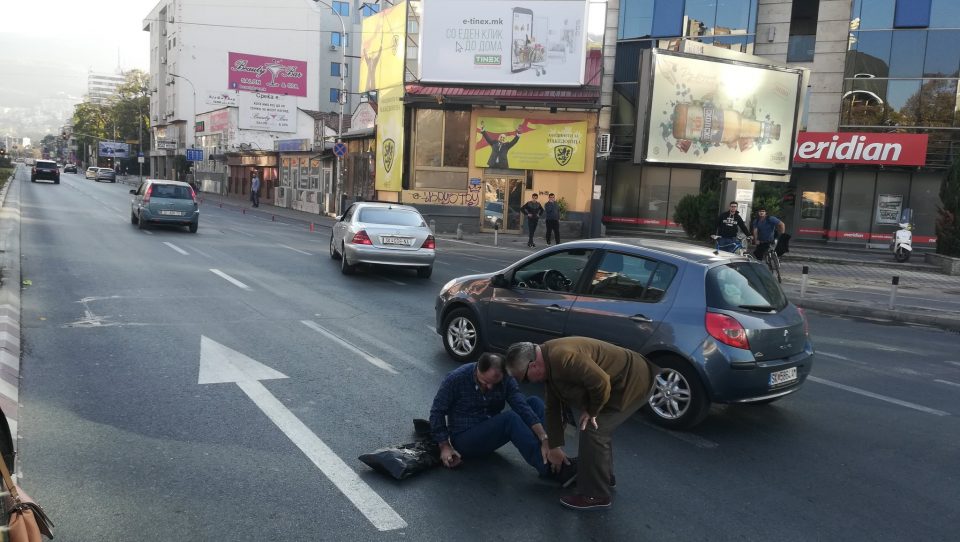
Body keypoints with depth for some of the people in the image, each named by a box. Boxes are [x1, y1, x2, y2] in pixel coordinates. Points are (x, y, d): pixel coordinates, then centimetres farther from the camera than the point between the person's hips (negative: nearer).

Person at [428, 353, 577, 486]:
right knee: (510, 418, -31)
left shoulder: (506, 380, -9)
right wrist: (445, 447, -15)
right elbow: (437, 412, -10)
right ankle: (550, 470, -35)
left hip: (491, 433, 5)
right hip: (464, 439, -5)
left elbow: (523, 407, -21)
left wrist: (544, 439, -32)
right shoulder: (456, 379, -18)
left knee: (535, 402, -12)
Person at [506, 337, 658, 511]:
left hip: (632, 382, -10)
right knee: (599, 428, 21)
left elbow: (601, 382, -31)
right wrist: (555, 446, 15)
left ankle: (595, 496, 1)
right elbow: (553, 408, 12)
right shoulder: (549, 363, 5)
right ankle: (605, 477, 39)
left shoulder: (563, 358, -29)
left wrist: (592, 412, -13)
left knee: (593, 431, -10)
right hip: (617, 383, 10)